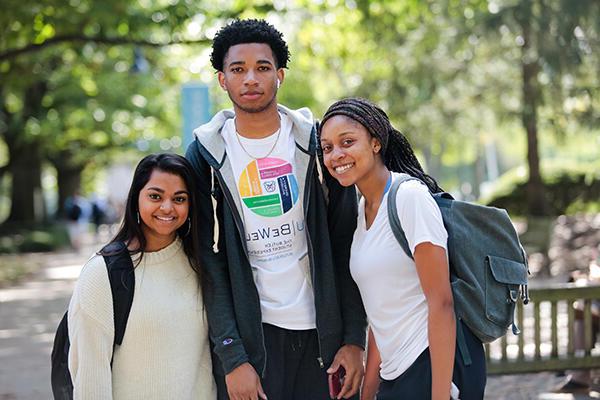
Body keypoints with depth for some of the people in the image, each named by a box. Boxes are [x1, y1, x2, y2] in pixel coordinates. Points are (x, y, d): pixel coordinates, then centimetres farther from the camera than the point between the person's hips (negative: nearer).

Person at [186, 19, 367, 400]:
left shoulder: (315, 141, 2)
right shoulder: (207, 155, -1)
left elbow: (344, 246, 1)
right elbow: (210, 264, -4)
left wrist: (354, 338, -5)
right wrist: (232, 358, -11)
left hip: (322, 328, 1)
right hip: (249, 332, -1)